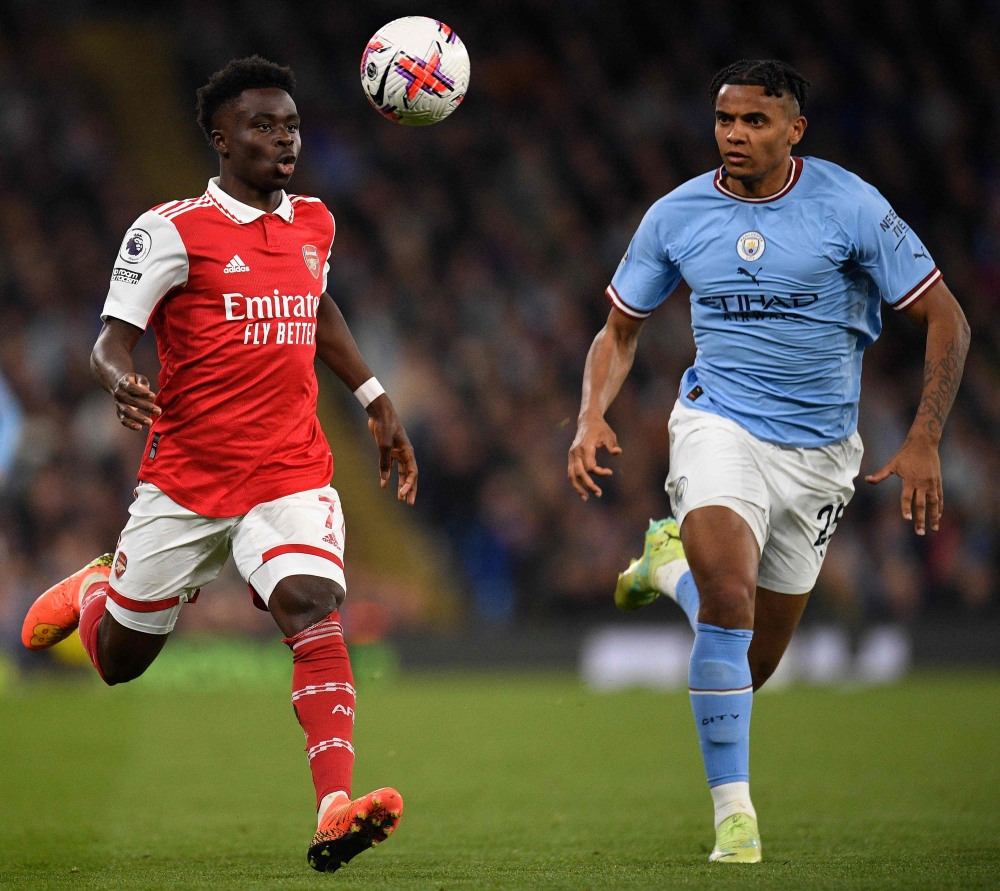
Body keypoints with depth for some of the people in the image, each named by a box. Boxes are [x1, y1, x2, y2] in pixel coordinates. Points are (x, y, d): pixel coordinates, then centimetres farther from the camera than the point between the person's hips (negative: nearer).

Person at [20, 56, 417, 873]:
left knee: (314, 607, -25)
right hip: (185, 477, -2)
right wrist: (121, 381, -32)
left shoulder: (314, 223, 9)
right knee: (120, 661, 11)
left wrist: (377, 403, 25)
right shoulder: (173, 230, -8)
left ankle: (336, 811, -34)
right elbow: (112, 341, -8)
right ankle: (92, 590, 48)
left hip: (290, 474, 2)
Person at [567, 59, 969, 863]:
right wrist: (592, 416, -7)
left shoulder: (849, 206, -9)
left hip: (819, 449, 1)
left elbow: (946, 321, -5)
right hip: (719, 424, -1)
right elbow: (620, 329, 11)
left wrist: (923, 444, -13)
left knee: (755, 662, 8)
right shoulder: (676, 215, -2)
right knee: (729, 594, -28)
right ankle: (733, 811, -19)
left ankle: (673, 561, 41)